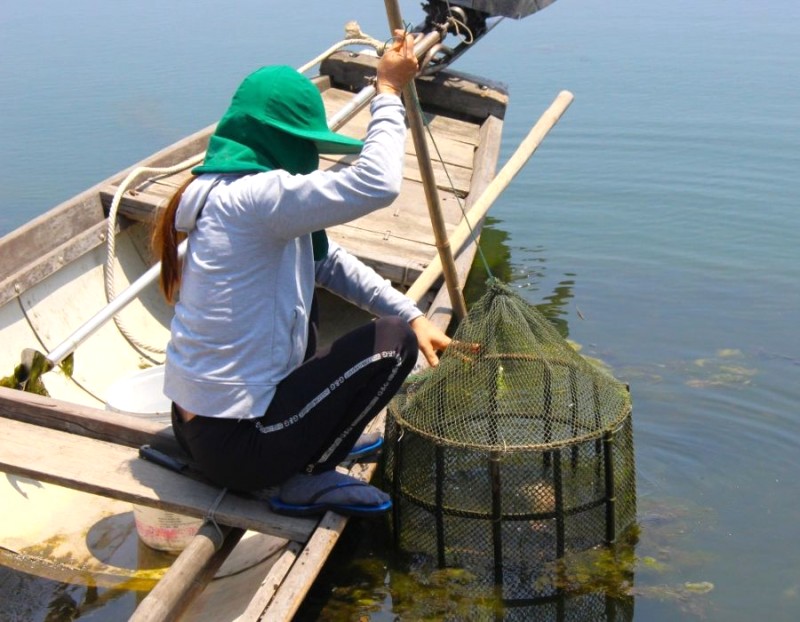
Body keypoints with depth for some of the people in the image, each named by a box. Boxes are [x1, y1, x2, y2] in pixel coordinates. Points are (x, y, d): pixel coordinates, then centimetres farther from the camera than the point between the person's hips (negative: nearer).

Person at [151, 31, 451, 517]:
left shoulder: (226, 193, 8)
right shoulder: (249, 198, -23)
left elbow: (328, 260, 11)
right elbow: (377, 185, -31)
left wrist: (412, 313, 4)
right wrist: (389, 92, -16)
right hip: (235, 445, -10)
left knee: (303, 293, 24)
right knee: (393, 341, -5)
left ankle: (321, 434, 24)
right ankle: (309, 479, 2)